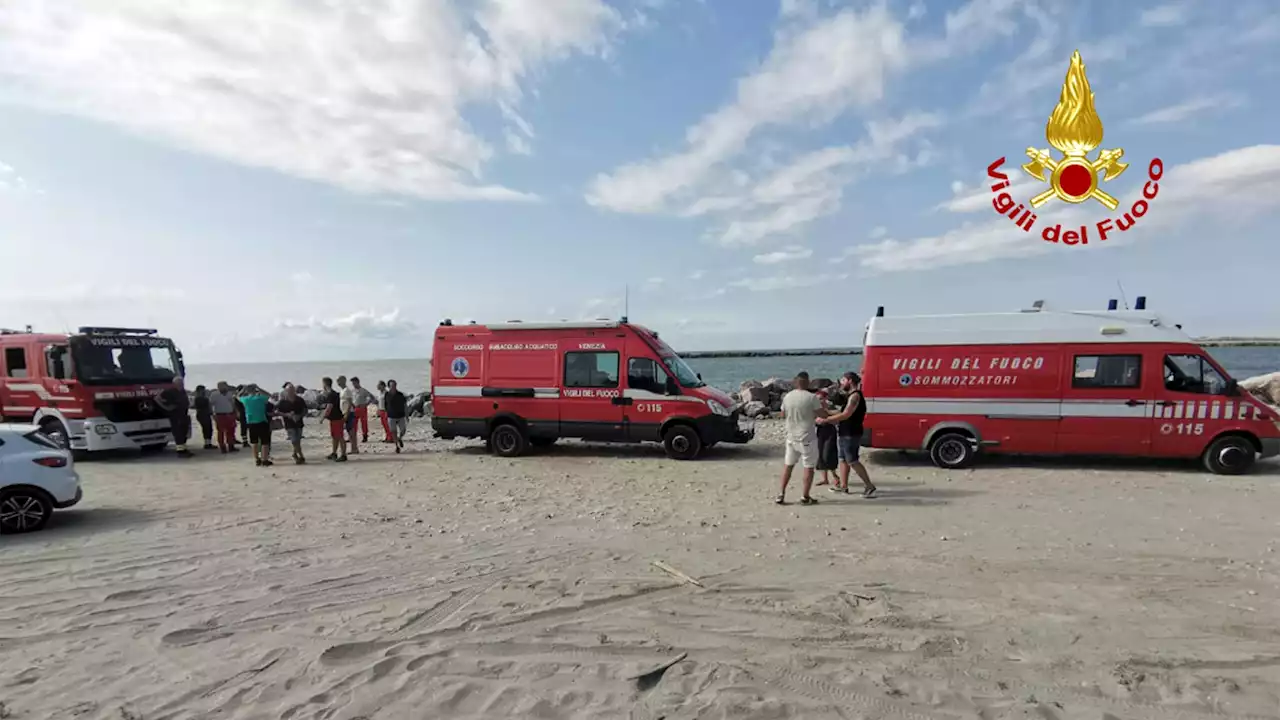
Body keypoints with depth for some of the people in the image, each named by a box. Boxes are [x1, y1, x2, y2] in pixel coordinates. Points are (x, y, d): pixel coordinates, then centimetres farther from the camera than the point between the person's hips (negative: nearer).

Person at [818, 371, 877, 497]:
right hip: (844, 433, 10)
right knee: (843, 459, 14)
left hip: (851, 434, -10)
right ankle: (843, 485, 22)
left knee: (852, 461, -8)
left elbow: (845, 415, -25)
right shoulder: (850, 395, 14)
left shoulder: (855, 395, -17)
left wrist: (825, 420, -23)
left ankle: (870, 487, -3)